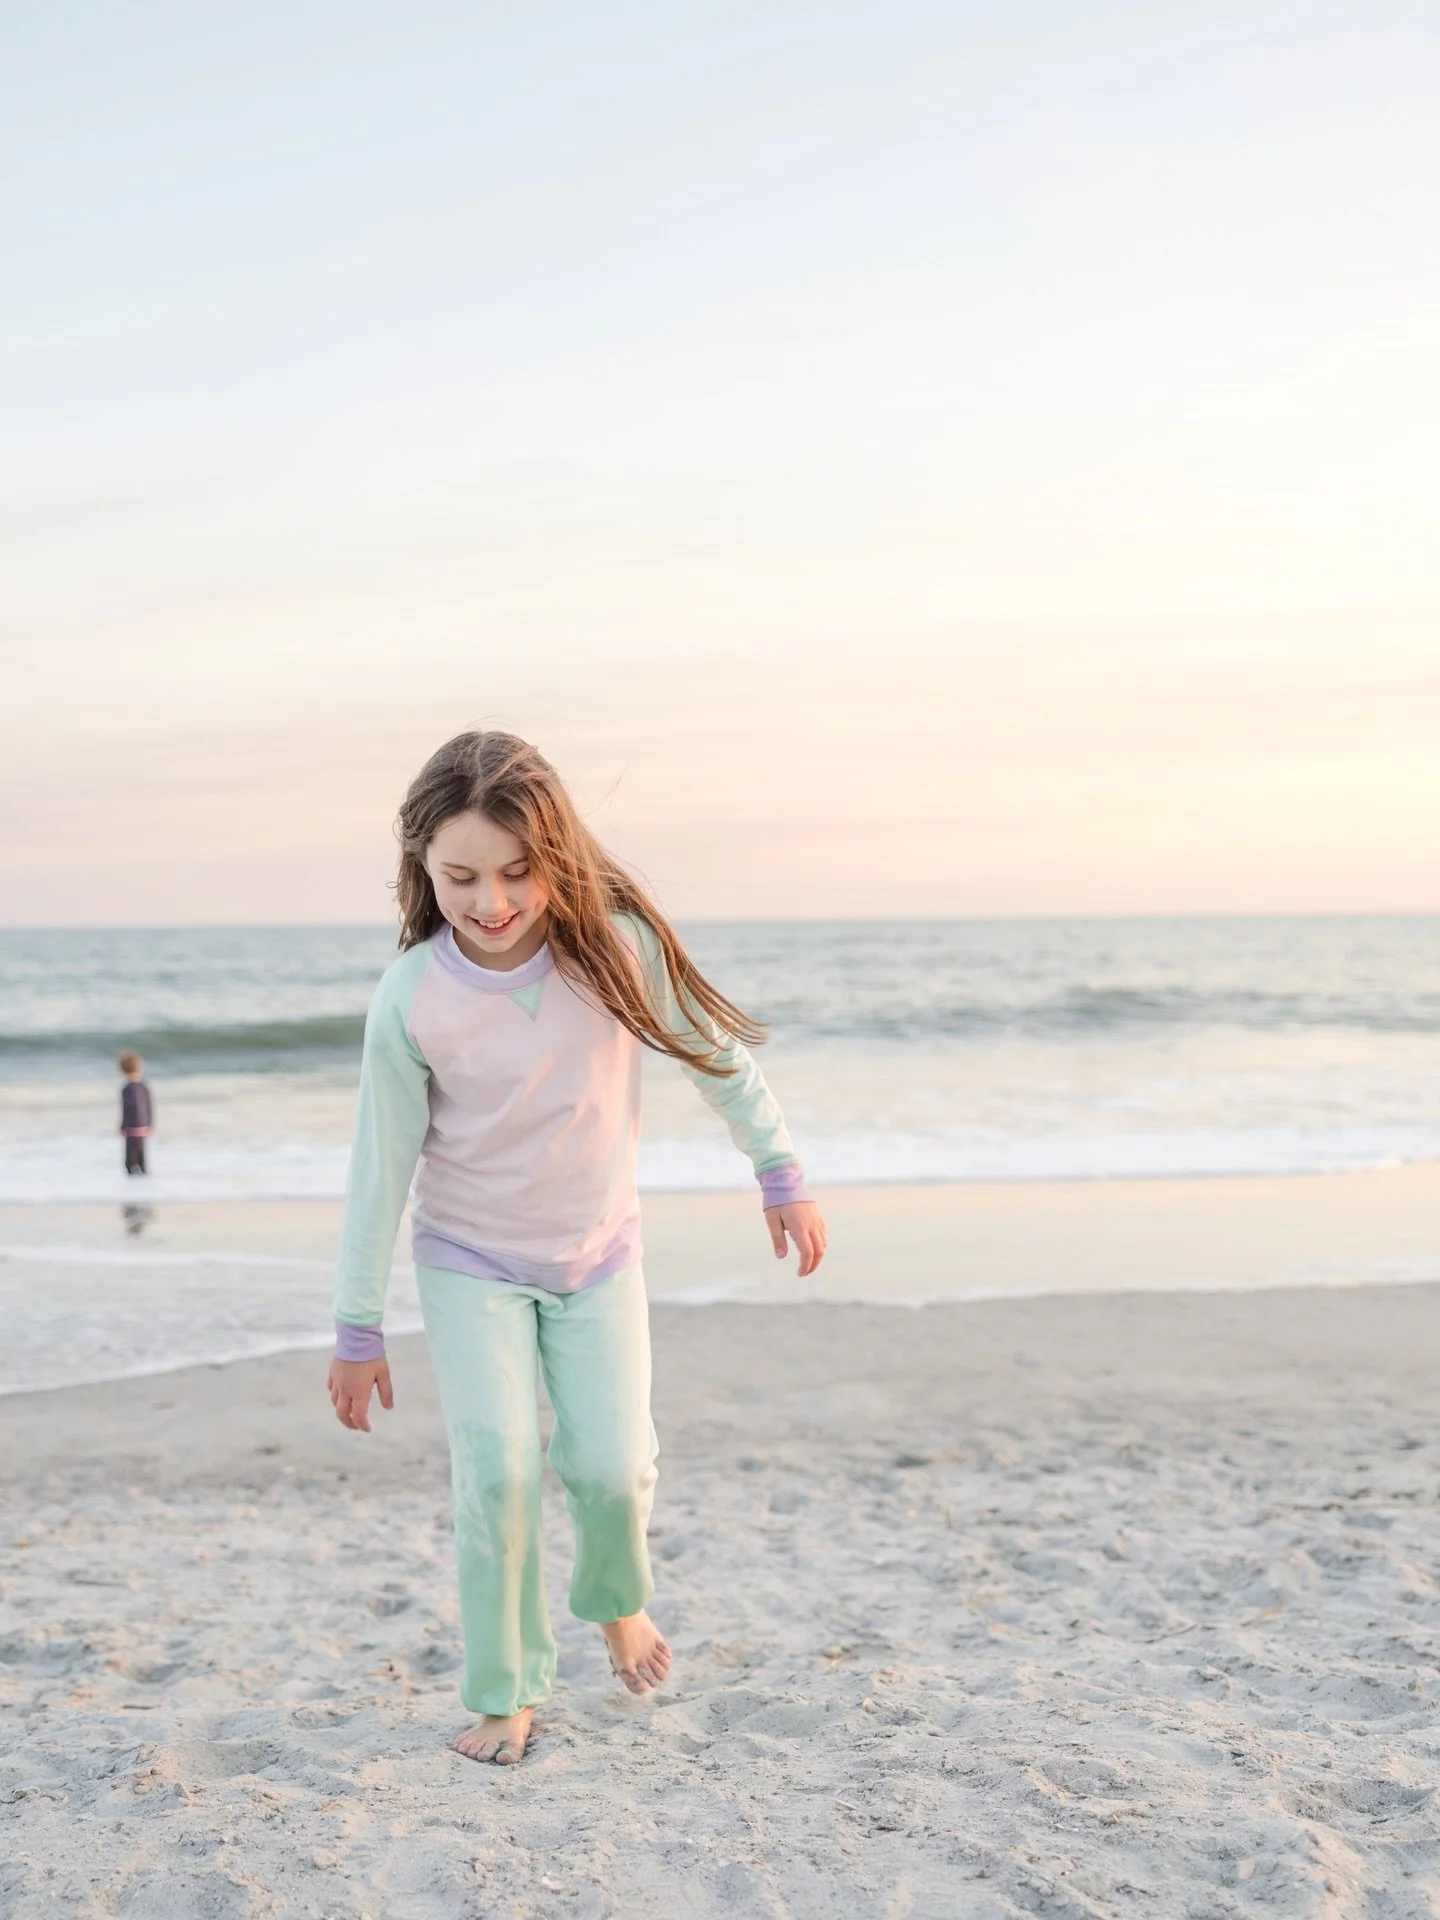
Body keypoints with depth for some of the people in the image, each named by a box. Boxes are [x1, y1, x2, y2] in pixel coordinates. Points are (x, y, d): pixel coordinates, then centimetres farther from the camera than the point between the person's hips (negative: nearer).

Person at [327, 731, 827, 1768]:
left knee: (613, 1468, -3)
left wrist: (781, 1171, 3)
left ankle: (617, 1599, 32)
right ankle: (504, 1692, 10)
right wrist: (358, 1329, -6)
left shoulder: (619, 944, -21)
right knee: (498, 1469, -12)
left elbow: (717, 1054, -3)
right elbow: (382, 1167, -12)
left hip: (598, 1255, 1)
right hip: (471, 1263, -1)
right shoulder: (412, 1001, -22)